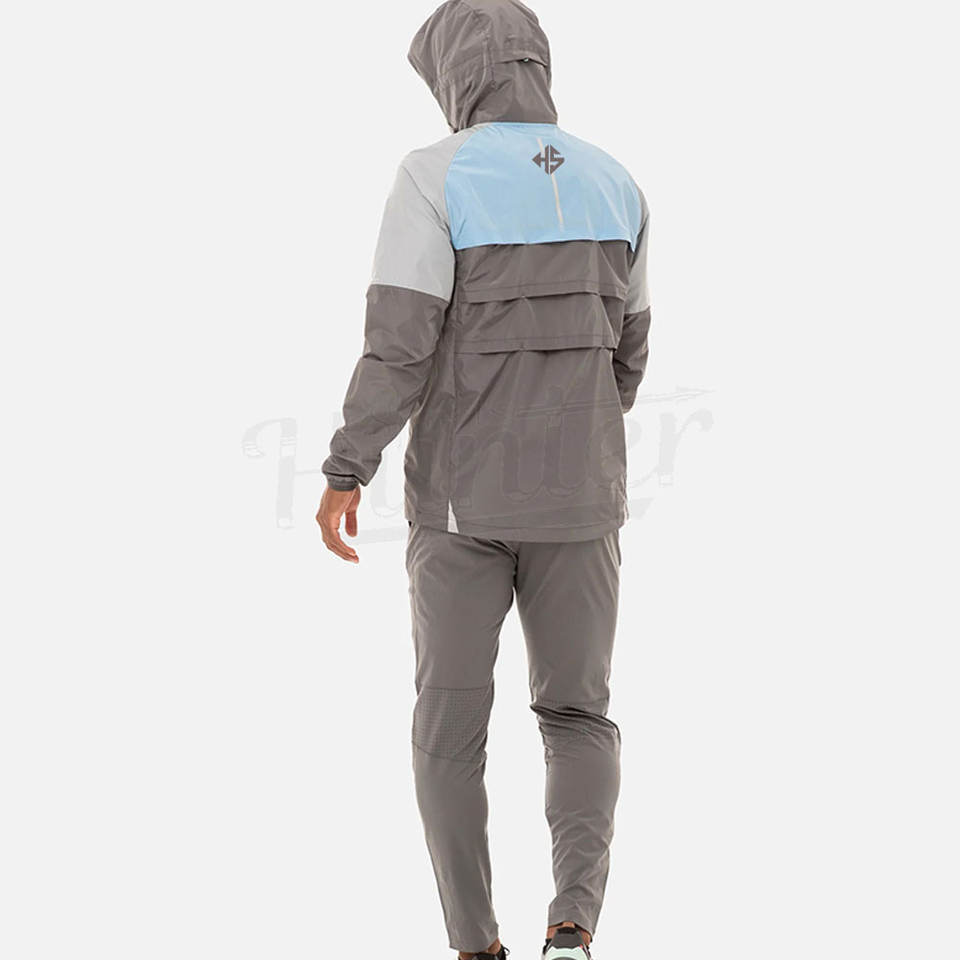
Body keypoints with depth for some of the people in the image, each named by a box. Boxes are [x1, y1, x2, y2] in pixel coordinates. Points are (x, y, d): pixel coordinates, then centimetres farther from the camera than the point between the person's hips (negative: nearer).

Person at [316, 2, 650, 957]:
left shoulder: (436, 177, -11)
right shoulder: (612, 185, 4)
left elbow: (398, 343, -18)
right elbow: (624, 348, 12)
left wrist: (344, 474, -11)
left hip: (464, 498, -3)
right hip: (576, 497, 3)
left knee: (451, 725, 11)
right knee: (578, 721, 12)